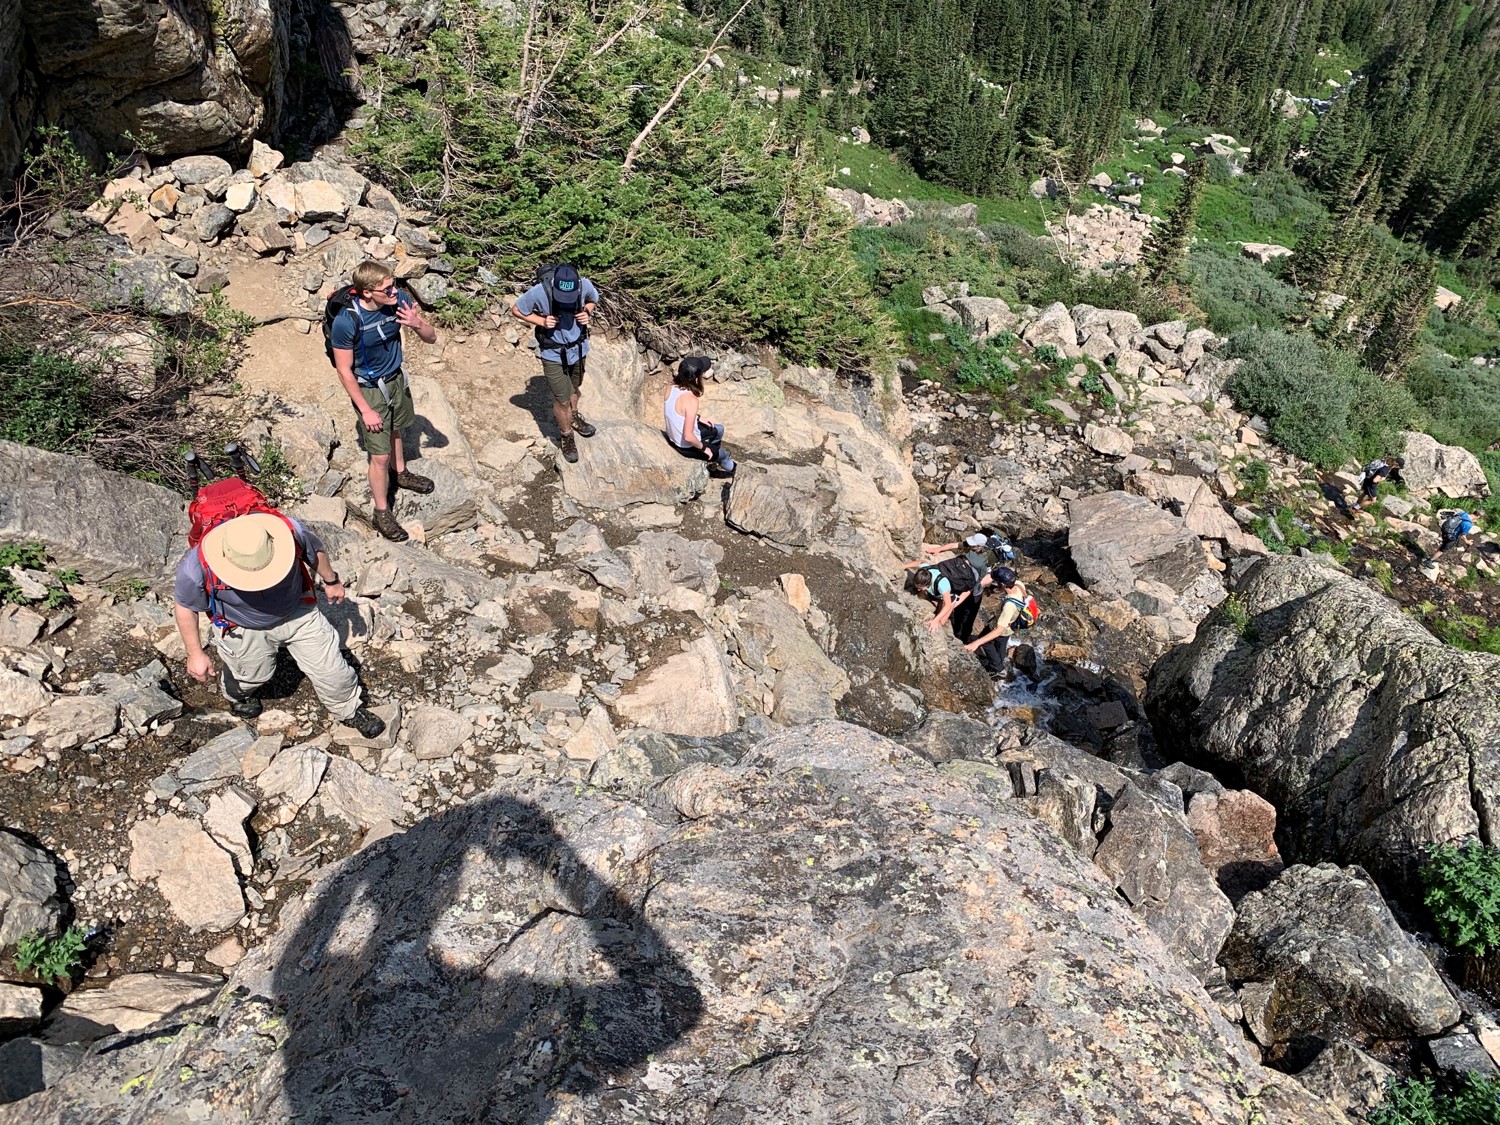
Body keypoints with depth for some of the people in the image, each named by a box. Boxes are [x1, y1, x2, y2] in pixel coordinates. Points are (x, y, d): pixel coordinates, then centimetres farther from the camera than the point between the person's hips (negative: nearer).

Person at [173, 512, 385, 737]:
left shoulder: (288, 531, -35)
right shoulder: (199, 567, -36)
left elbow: (315, 550, -10)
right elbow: (185, 606, -15)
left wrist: (331, 580, 8)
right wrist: (195, 654, -10)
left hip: (297, 611, 1)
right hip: (246, 629, -1)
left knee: (329, 668, 10)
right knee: (252, 674, 25)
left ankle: (349, 708, 40)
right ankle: (236, 694, 63)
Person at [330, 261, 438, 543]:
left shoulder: (399, 301, -19)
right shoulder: (346, 322, -32)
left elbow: (432, 338, -9)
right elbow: (344, 370, -21)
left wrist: (417, 324, -32)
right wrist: (366, 411, -17)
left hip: (396, 378, 5)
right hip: (369, 389, -5)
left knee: (396, 429, 30)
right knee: (380, 455, 2)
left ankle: (401, 474, 57)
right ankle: (382, 513, 21)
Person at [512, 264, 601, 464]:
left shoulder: (585, 285, -20)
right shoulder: (539, 292, -28)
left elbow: (593, 300, 5)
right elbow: (516, 310, -11)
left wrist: (587, 312, -16)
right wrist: (541, 321, -23)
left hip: (578, 348, 3)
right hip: (554, 354, -3)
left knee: (575, 388, 28)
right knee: (562, 400, 4)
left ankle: (573, 417, 56)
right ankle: (566, 437, 30)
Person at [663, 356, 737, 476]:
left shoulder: (671, 388, -12)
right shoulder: (691, 400, -36)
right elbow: (688, 436, -34)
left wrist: (698, 417, 10)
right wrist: (703, 448, -16)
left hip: (673, 437, 7)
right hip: (687, 446, -7)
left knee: (718, 430, 27)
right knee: (723, 454, 22)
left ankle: (712, 459, 47)